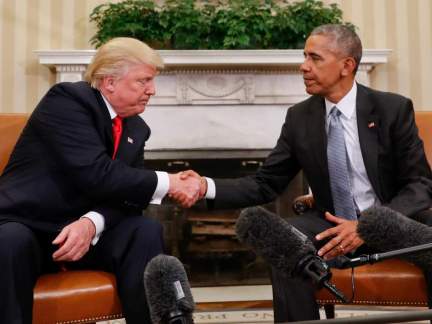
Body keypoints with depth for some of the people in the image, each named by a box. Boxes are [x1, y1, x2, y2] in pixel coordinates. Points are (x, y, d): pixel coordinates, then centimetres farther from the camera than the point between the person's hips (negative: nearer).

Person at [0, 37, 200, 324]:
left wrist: (91, 223, -25)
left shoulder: (137, 129, 6)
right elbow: (96, 175, -27)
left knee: (146, 232, -19)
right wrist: (168, 183, -21)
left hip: (84, 229, 5)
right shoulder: (67, 99, -15)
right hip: (25, 227, -5)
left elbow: (125, 193, -3)